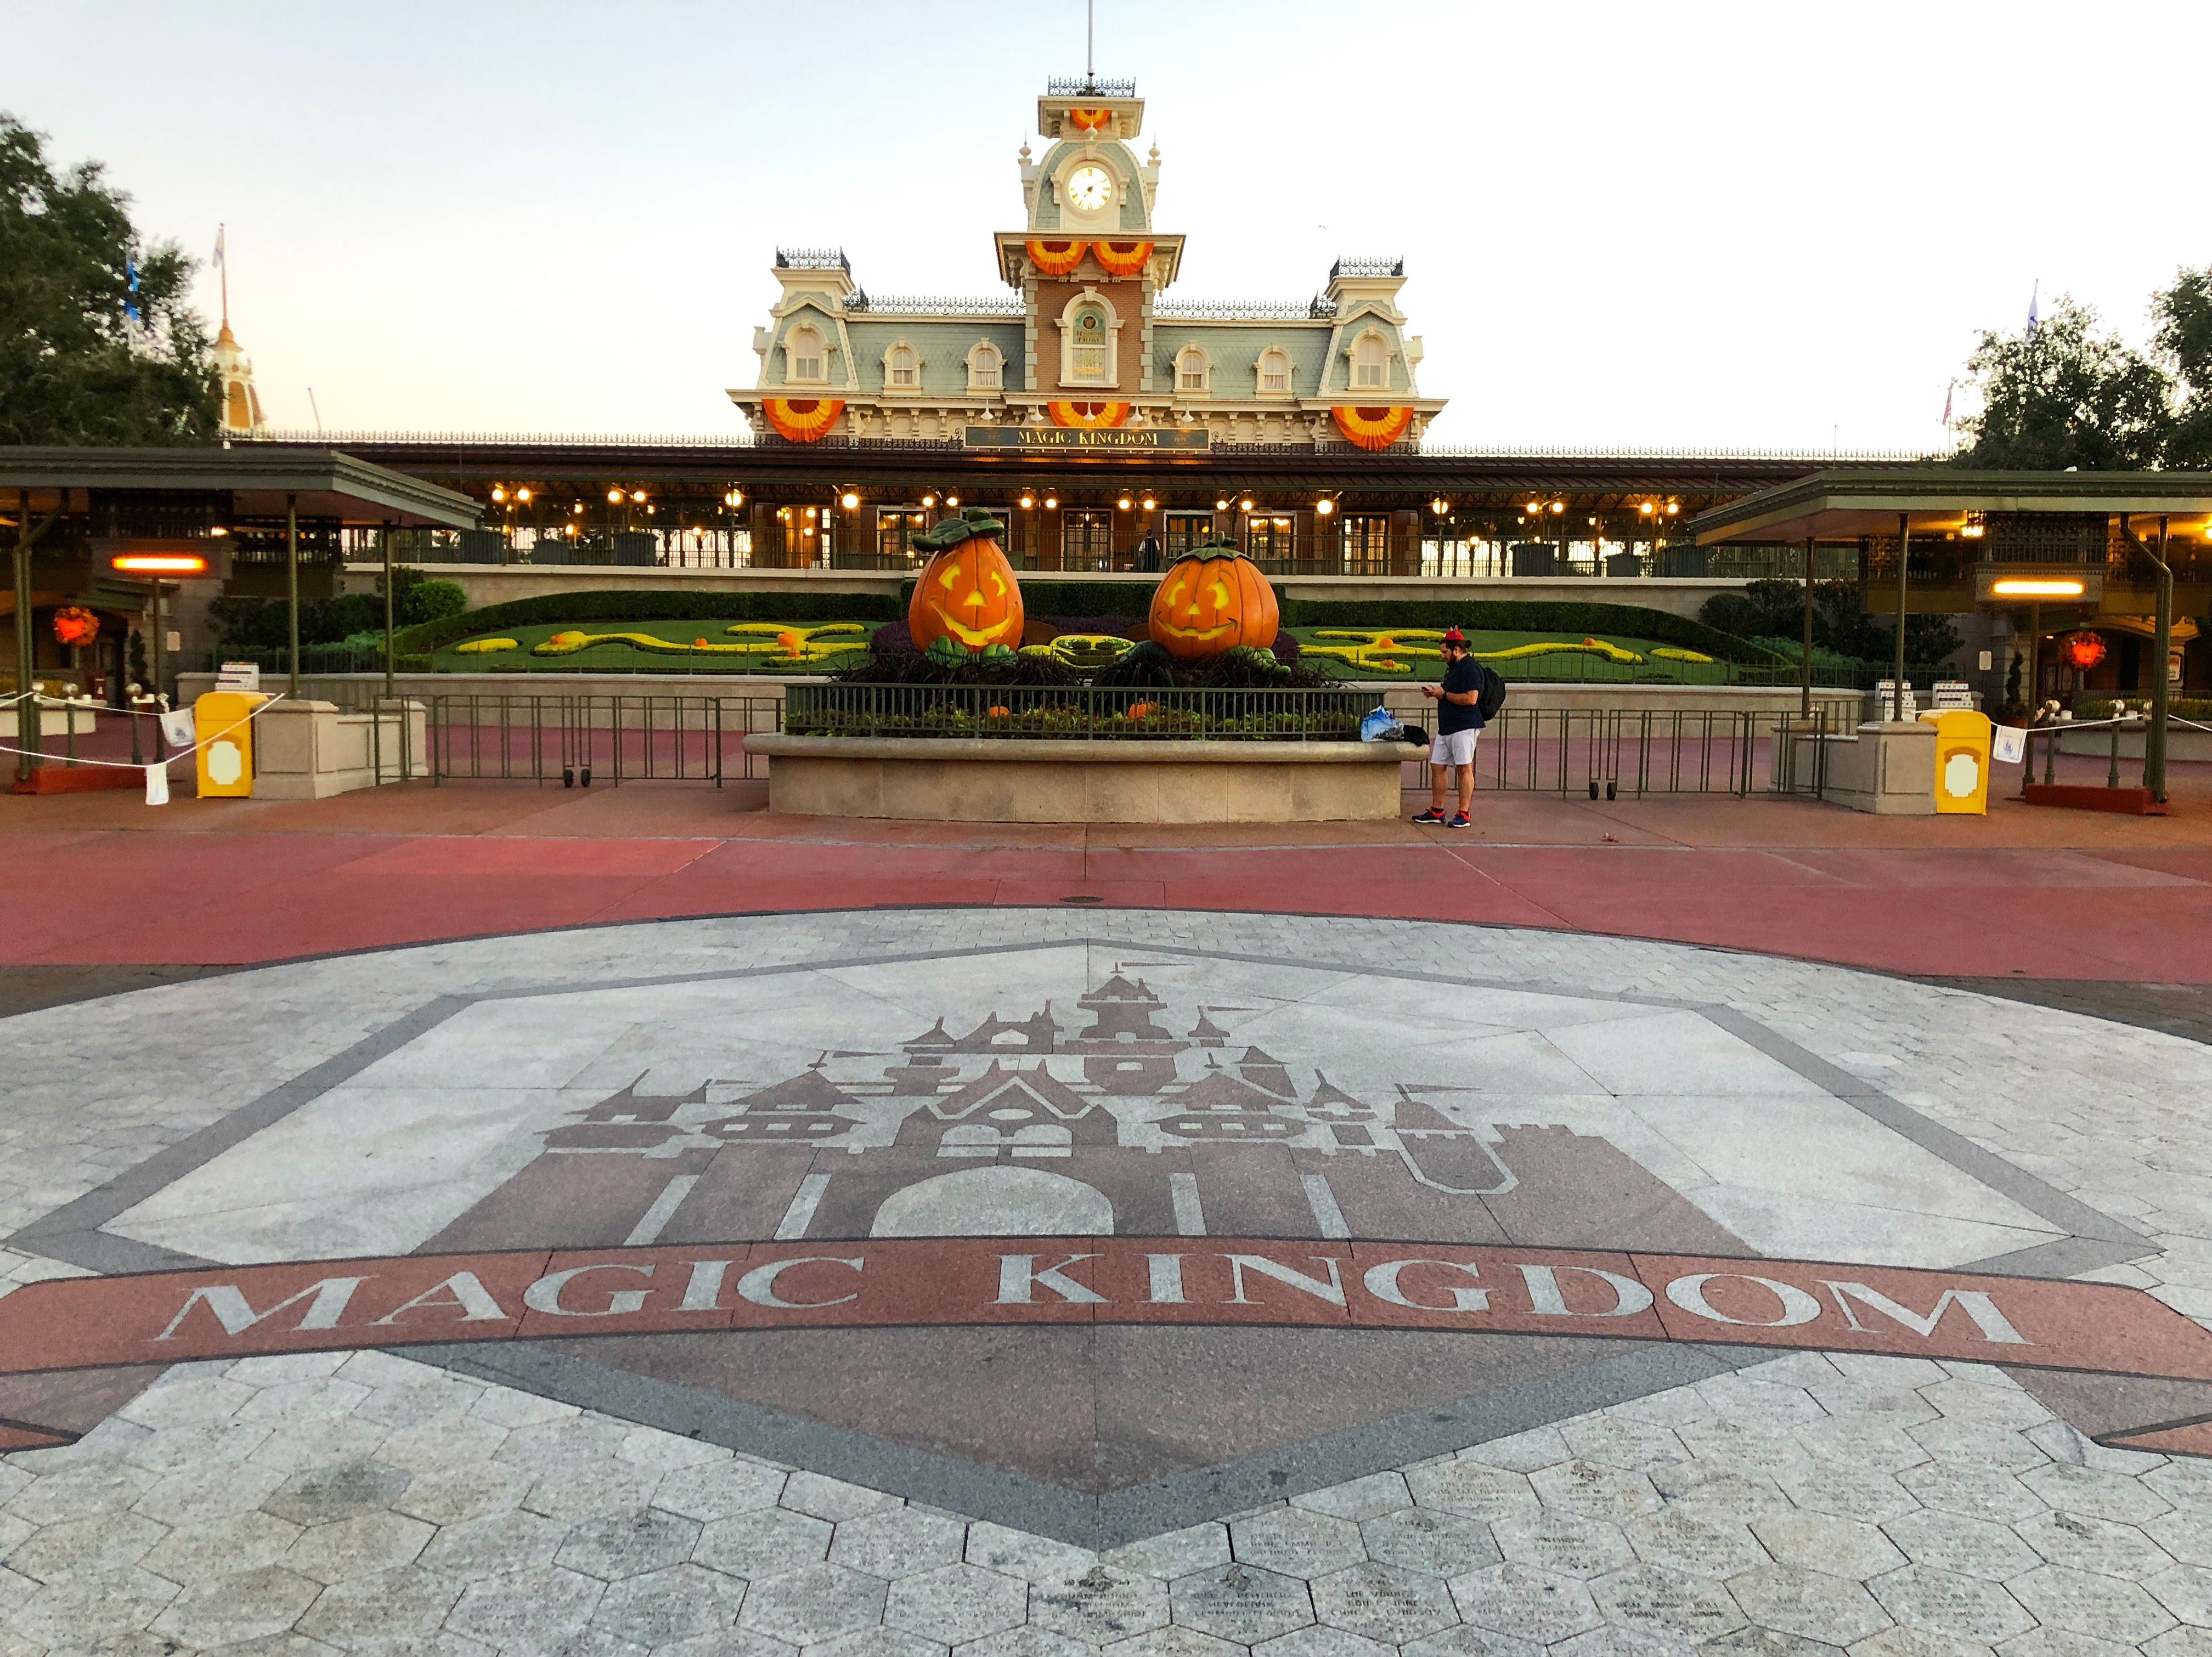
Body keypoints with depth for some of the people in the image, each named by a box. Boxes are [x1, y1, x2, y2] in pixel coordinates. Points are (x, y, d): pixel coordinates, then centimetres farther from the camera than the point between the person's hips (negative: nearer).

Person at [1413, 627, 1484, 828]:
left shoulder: (1470, 668, -13)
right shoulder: (1452, 668, 20)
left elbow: (1471, 698, -23)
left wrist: (1444, 694, -14)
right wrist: (1435, 692, 13)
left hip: (1464, 727, -11)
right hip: (1446, 727, 11)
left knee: (1464, 768, -7)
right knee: (1437, 766, 9)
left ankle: (1464, 814, -3)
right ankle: (1437, 812, 16)